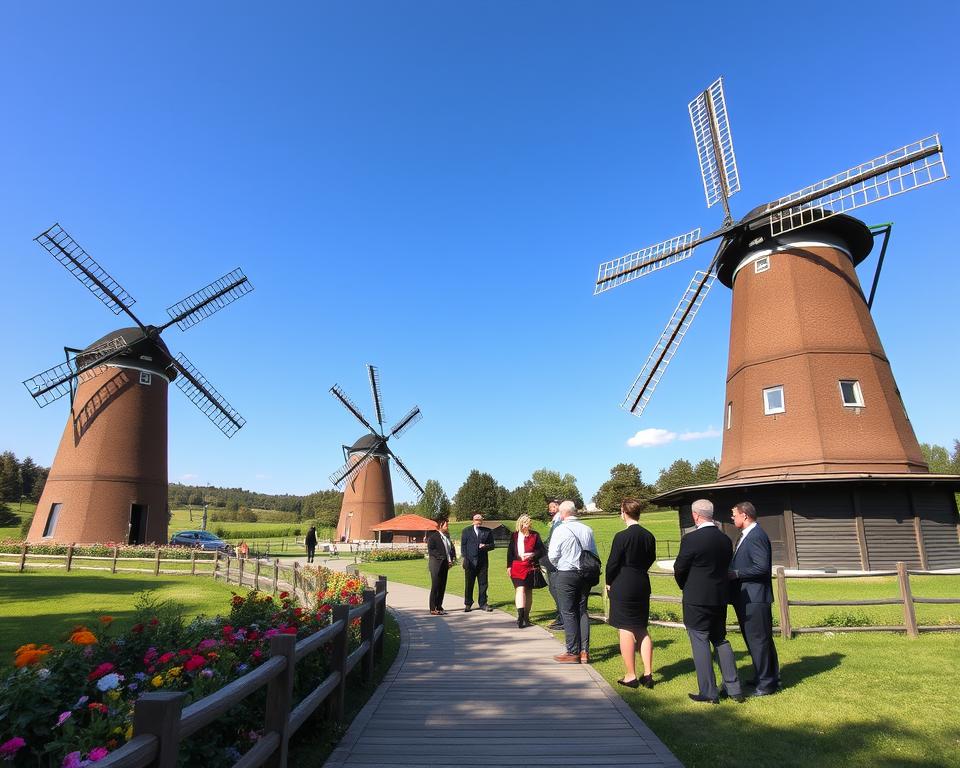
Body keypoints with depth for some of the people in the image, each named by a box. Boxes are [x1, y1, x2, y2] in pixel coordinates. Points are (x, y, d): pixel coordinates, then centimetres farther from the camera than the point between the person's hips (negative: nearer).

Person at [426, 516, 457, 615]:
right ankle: (433, 609, 3)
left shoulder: (447, 536, 14)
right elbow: (430, 550, -15)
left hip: (445, 565, 7)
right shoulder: (433, 536, -9)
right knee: (435, 587, -3)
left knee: (442, 587, 10)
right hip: (436, 565, -7)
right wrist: (441, 557, -19)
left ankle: (439, 607, 19)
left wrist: (452, 559, 4)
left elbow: (451, 548, 19)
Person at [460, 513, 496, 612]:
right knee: (469, 584, 3)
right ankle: (468, 604, 13)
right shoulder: (466, 531, 6)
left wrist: (486, 546, -11)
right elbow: (463, 545, 3)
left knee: (483, 583, 6)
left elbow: (492, 545, 10)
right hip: (470, 561, -1)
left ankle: (483, 604, 16)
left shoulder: (488, 531, 8)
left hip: (483, 561, 1)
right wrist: (465, 558, -6)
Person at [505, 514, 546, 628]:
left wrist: (533, 554, -14)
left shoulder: (535, 535, 1)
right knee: (520, 589, -14)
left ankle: (526, 617, 21)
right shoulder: (514, 536, 3)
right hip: (517, 566, 0)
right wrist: (509, 566, 6)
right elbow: (510, 551, 9)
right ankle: (520, 616, -19)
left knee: (528, 591, 9)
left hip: (531, 567, 1)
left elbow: (542, 550, 3)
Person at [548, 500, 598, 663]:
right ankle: (584, 651, 14)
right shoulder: (587, 530, 2)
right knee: (582, 611, 13)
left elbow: (553, 555, -11)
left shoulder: (560, 530, -12)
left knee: (568, 613, 3)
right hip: (585, 575, 5)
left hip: (566, 575, -5)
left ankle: (572, 653, 6)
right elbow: (594, 554, 7)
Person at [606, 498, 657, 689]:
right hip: (643, 585, 6)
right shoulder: (649, 536, 2)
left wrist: (609, 583, 3)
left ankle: (630, 676, 10)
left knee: (625, 630, 3)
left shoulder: (622, 536, -17)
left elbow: (612, 563, -13)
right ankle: (648, 674, 18)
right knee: (642, 629, 16)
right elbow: (650, 560, 10)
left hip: (622, 586, -6)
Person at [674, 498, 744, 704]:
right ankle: (734, 689, 24)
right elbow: (726, 567, 9)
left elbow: (679, 569, -10)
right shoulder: (725, 539, 2)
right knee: (721, 641, 19)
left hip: (696, 600, -6)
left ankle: (708, 693, 11)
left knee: (700, 643, 4)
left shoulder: (691, 539, -18)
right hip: (720, 598, 7)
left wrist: (685, 586, 10)